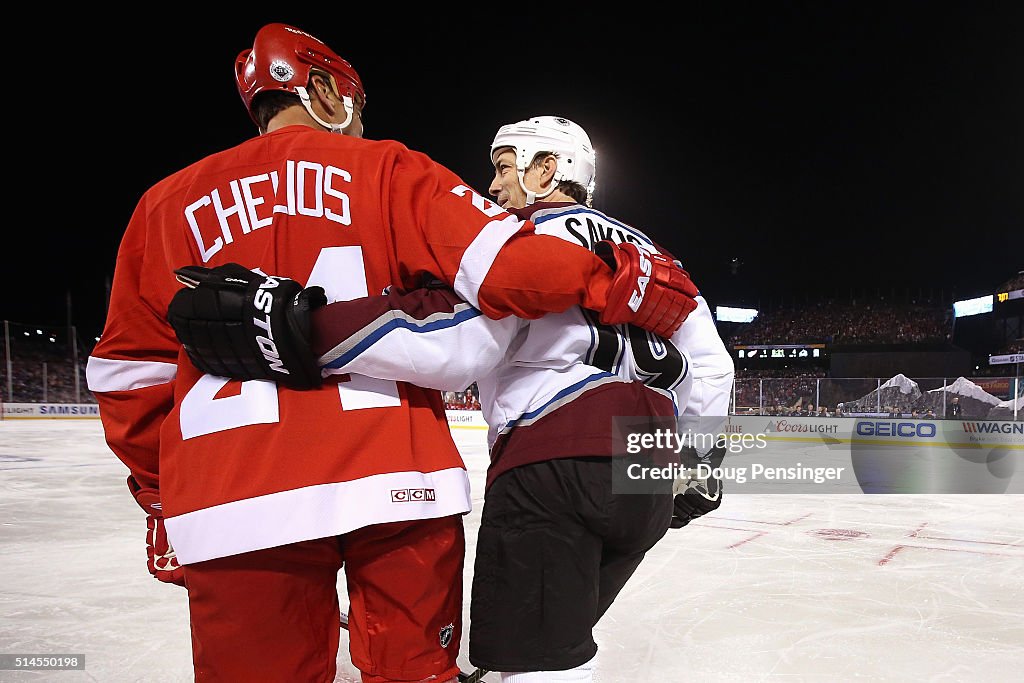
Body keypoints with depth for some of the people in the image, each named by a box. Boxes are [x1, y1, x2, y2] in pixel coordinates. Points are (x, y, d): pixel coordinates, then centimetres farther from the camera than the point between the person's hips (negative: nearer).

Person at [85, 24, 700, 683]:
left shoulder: (167, 203, 14)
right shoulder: (385, 169, 6)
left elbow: (130, 374, 14)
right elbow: (496, 261, -9)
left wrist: (161, 494, 24)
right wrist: (621, 282, -1)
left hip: (227, 502, 3)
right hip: (399, 481, -2)